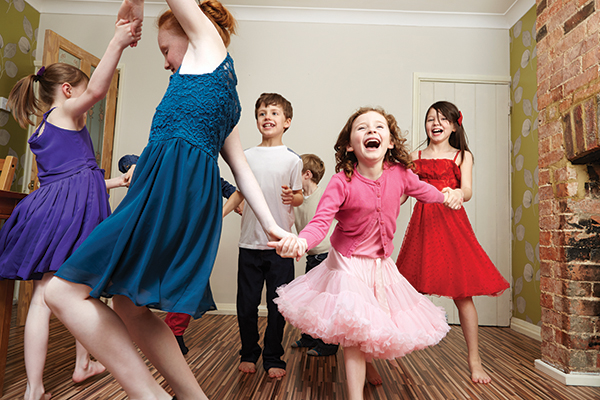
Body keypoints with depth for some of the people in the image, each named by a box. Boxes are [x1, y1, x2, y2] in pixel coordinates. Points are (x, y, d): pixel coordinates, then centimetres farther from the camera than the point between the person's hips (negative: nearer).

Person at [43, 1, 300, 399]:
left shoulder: (209, 40, 10)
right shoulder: (226, 97, 29)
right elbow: (242, 168, 22)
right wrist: (270, 224, 18)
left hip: (171, 184, -10)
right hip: (199, 199, 10)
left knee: (64, 291, -6)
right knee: (127, 304, 16)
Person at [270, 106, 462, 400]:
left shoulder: (399, 173, -10)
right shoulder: (342, 182, -24)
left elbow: (421, 190, 15)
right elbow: (320, 222, -33)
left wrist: (445, 196, 3)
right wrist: (300, 241, -51)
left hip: (381, 263, 5)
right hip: (349, 263, -5)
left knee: (385, 326, 15)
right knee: (355, 331, -10)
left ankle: (365, 367, 49)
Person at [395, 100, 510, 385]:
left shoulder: (463, 156, 11)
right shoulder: (415, 157, 14)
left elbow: (467, 192, -3)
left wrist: (457, 193, -25)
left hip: (452, 223, -1)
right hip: (422, 223, 2)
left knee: (462, 293, -3)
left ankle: (474, 361, 8)